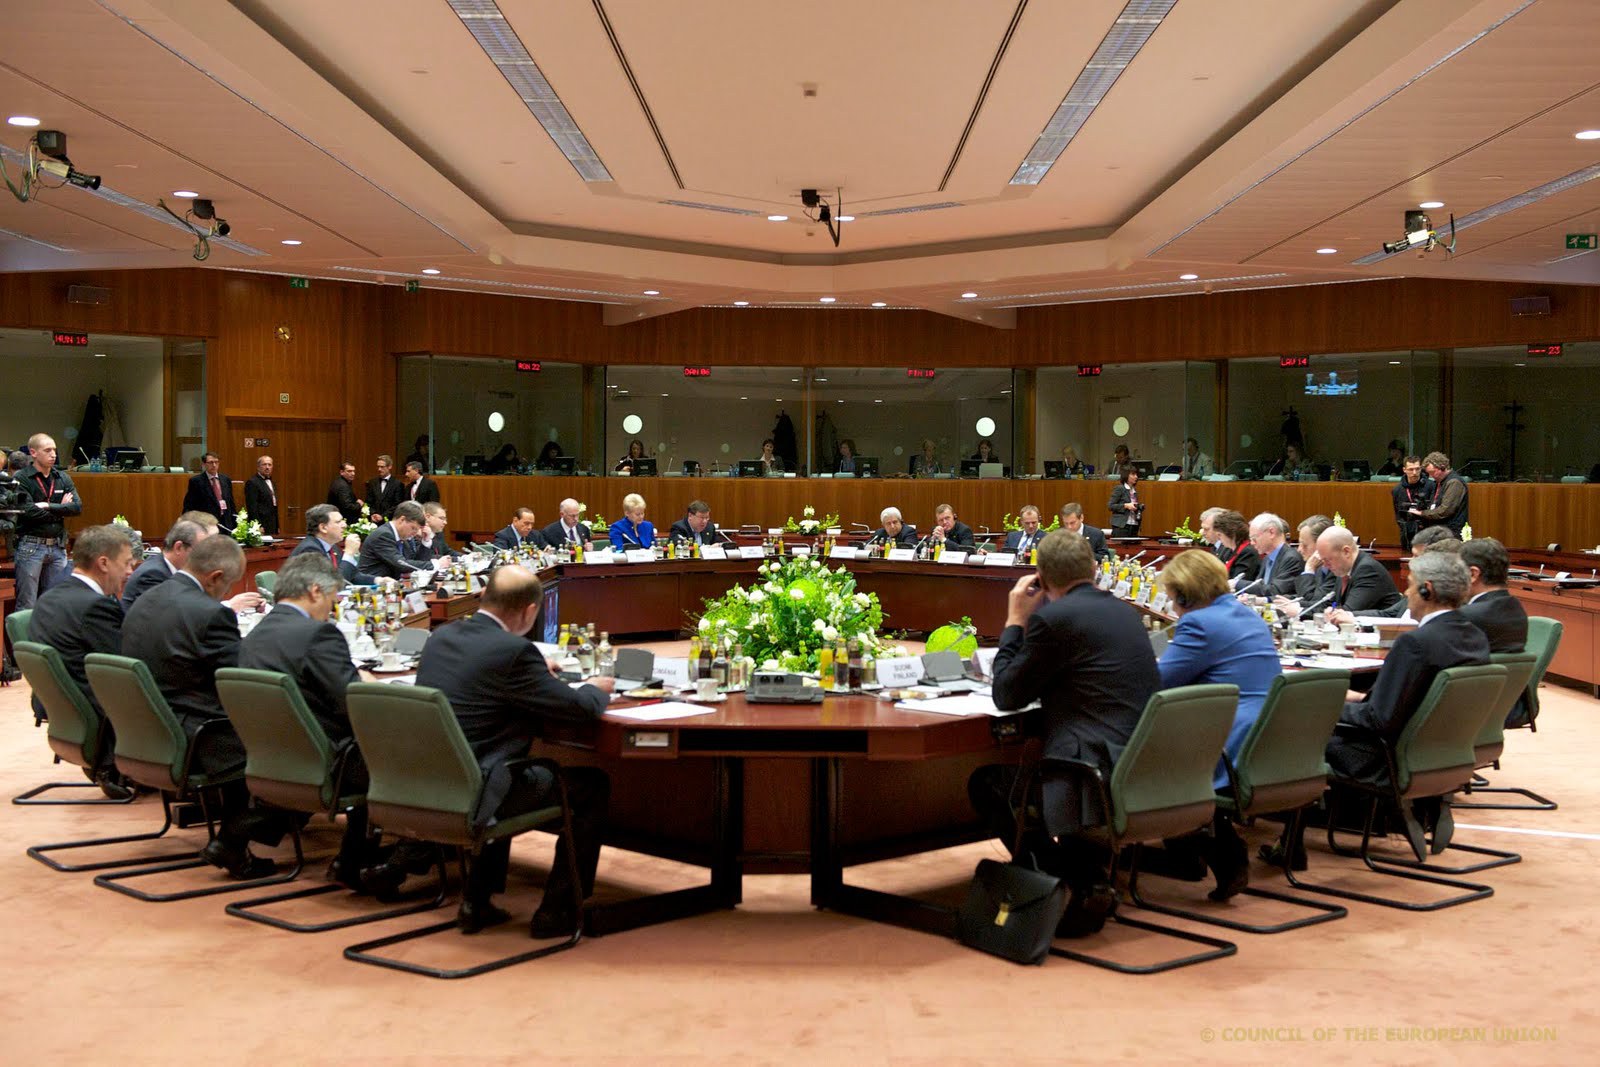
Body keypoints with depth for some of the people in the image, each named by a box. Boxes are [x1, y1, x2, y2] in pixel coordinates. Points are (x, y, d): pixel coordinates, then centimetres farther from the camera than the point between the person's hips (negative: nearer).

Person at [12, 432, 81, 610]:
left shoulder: (63, 478, 10)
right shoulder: (21, 479, -4)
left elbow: (78, 507, -1)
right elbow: (28, 512, -16)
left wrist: (49, 506, -12)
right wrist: (61, 510, -6)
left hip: (58, 547, 5)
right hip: (31, 546, -5)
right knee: (27, 605, -1)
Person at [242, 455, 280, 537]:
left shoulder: (271, 483, 18)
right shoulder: (252, 482, -9)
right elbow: (252, 507, -15)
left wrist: (277, 527, 17)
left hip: (272, 527, 8)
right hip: (261, 525, -8)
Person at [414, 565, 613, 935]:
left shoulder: (440, 637, 6)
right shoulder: (514, 651, -17)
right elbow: (579, 707, -12)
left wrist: (535, 673, 30)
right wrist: (597, 688, 11)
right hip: (471, 796, -8)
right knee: (592, 785, 7)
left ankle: (476, 901, 34)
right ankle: (557, 911, 15)